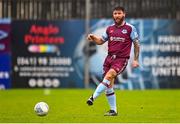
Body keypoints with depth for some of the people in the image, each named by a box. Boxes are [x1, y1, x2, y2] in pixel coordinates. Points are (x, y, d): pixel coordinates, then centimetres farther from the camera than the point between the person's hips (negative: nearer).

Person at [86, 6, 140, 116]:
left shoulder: (130, 28, -1)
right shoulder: (110, 28, 13)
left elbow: (137, 44, 2)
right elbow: (101, 41, 21)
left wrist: (136, 60, -3)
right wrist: (93, 38, 0)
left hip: (121, 59, -5)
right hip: (110, 58, 5)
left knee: (108, 76, -27)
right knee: (109, 85, 2)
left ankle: (93, 97, -33)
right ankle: (113, 110, 11)